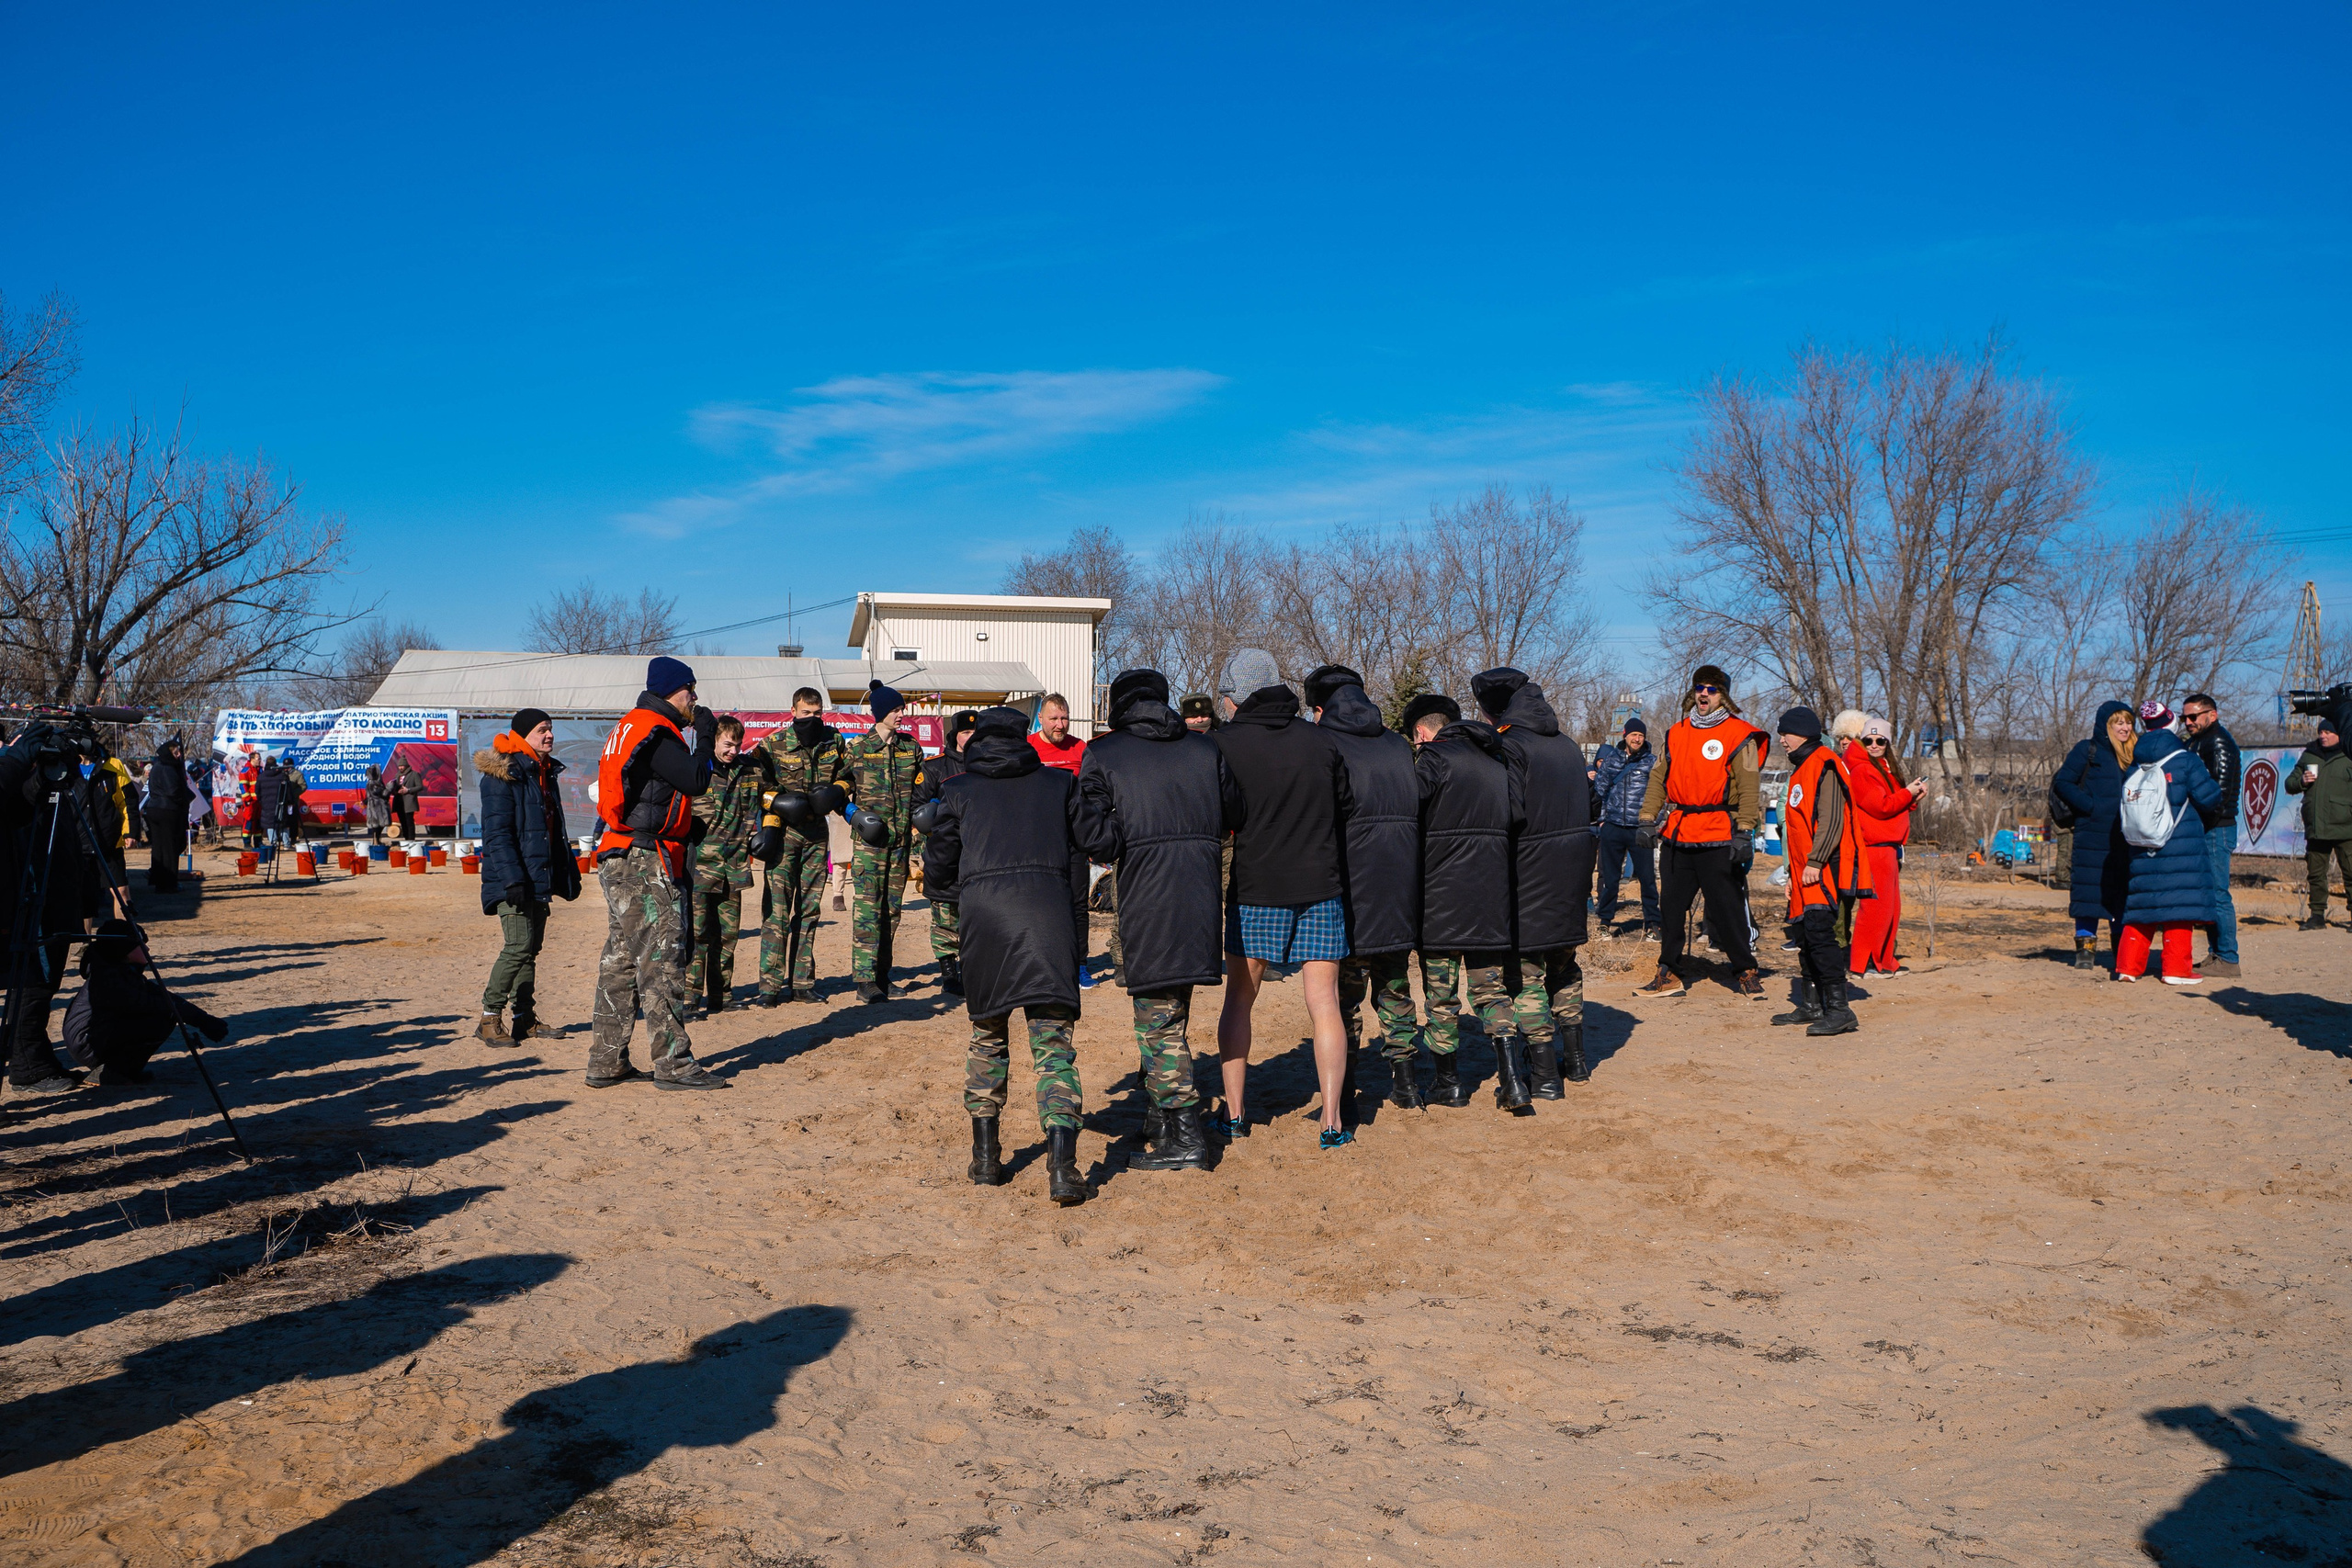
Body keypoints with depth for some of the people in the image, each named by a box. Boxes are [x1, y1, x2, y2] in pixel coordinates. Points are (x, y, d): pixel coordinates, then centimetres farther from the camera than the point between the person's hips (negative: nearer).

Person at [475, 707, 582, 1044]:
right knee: (519, 946, -14)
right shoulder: (502, 774, -10)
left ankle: (525, 1019, 17)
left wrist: (570, 871, 21)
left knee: (531, 948, 10)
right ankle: (489, 1019, -5)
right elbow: (496, 833, -17)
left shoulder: (546, 773, 17)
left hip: (539, 878, 9)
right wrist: (512, 879, -24)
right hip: (513, 879, -9)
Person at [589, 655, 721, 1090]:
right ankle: (673, 1064, -8)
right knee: (661, 960, -9)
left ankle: (607, 1063, 17)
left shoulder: (630, 727, 20)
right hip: (644, 862, -11)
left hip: (621, 861, 11)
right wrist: (705, 735, -5)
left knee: (621, 961, 12)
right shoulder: (655, 732, -12)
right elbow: (695, 780, -17)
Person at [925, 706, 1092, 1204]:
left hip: (983, 914, 0)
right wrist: (1074, 921, 22)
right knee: (1053, 1040, -1)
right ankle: (1061, 1162, -15)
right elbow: (1080, 856, 14)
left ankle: (986, 1157, 22)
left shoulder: (960, 790, 13)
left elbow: (937, 869, 13)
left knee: (987, 1036, 18)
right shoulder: (1061, 784, 16)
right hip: (1049, 913, 0)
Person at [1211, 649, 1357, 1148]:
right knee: (1324, 1004, 4)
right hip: (1320, 888, 2)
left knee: (1239, 1000, 13)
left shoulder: (1225, 743, -6)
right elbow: (1345, 807, 13)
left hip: (1255, 890, -2)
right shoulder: (1319, 740, 4)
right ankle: (1332, 1121, 1)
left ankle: (1234, 1113, 15)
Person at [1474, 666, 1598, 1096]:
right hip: (1573, 867, 8)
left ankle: (1543, 1074, 0)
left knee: (1526, 969, -1)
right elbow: (1588, 804, 15)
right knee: (1564, 964, 20)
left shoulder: (1510, 745, -14)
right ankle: (1574, 1058, 29)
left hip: (1529, 871, -8)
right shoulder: (1567, 744, 11)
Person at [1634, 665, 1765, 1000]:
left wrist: (1744, 832, -15)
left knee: (1727, 908, -1)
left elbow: (1749, 788, -8)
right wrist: (1648, 820, 6)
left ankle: (1745, 972, 13)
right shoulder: (1676, 733, 13)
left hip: (1719, 839, -5)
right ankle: (1669, 974, 18)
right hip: (1677, 837, 5)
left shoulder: (1739, 734, -2)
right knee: (1670, 907, 8)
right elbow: (1658, 779, 15)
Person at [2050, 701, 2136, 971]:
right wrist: (2091, 806, -14)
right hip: (2092, 835, -5)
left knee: (2122, 893, 6)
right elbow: (2062, 782, -5)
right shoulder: (2087, 750, 0)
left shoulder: (2133, 755, 15)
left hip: (2124, 838, 5)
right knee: (2089, 891, -3)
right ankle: (2085, 950, 3)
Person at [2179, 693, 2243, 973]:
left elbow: (2221, 785, -20)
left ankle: (2228, 960, -5)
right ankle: (2215, 954, 17)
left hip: (2216, 829, -10)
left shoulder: (2219, 741, -10)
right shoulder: (2197, 742, 20)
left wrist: (2206, 818, -21)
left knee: (2217, 894, -8)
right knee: (2210, 894, 12)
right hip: (2204, 829, 10)